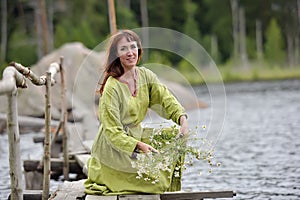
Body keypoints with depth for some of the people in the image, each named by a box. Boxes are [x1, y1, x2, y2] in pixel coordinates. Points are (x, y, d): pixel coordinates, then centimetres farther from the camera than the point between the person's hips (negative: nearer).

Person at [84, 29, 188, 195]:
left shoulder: (145, 75, 0)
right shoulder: (111, 88, -22)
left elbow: (165, 98, -8)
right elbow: (112, 131, -22)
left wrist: (182, 119, -27)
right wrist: (139, 146, -34)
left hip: (137, 136, 7)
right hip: (114, 149, -7)